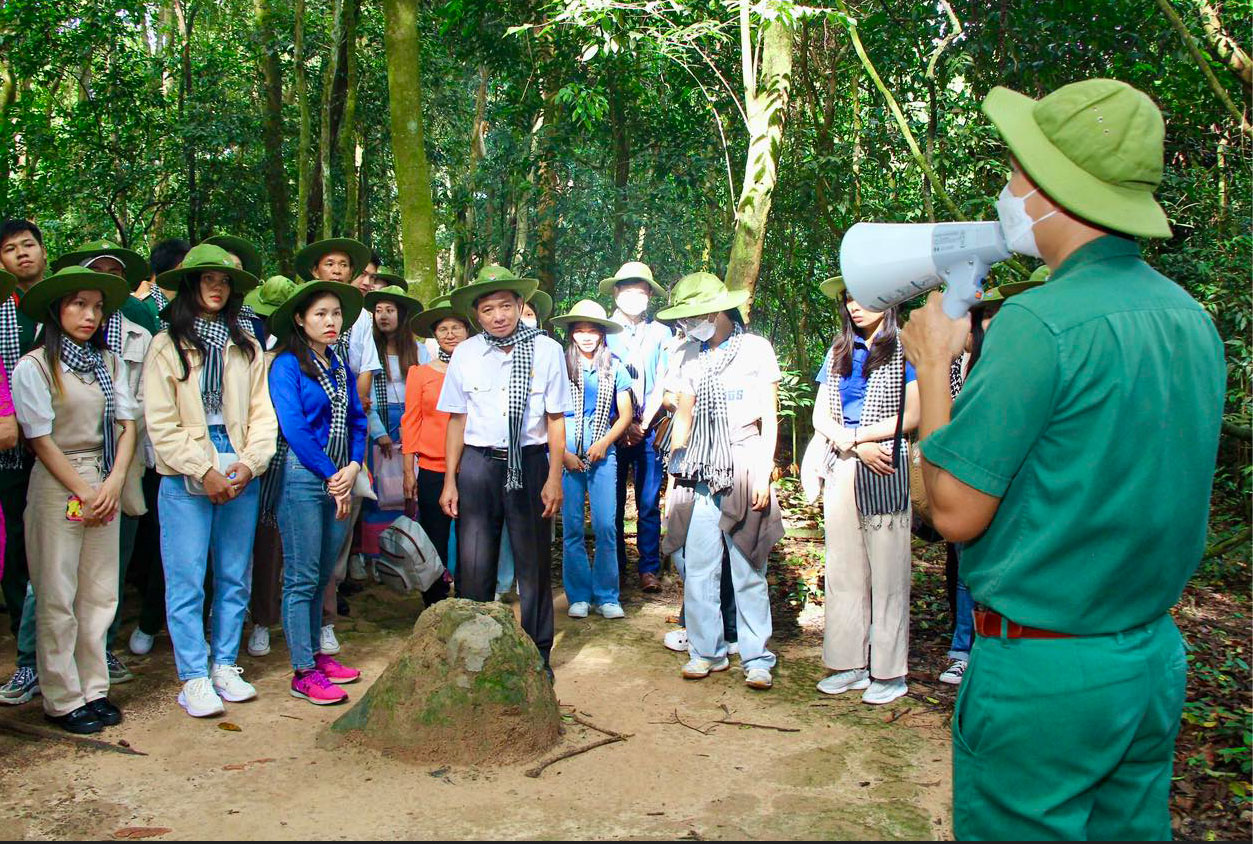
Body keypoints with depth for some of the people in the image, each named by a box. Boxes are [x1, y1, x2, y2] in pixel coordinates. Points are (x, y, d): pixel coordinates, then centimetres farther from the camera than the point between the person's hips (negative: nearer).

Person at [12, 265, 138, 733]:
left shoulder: (110, 362, 8)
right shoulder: (33, 367, -5)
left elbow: (127, 426, 5)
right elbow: (42, 441, -8)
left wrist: (113, 484, -7)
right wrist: (83, 494, -9)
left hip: (106, 487, 5)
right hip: (57, 487, -4)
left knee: (100, 593, 8)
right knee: (58, 598, 1)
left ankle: (93, 690, 18)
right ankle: (62, 699, 11)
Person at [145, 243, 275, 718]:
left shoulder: (246, 347, 12)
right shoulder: (167, 346, 1)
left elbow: (262, 412, 8)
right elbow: (162, 422, -6)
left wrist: (251, 463, -7)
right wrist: (205, 470, -12)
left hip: (241, 478, 4)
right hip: (185, 480, -3)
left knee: (235, 579, 9)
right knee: (187, 582, -2)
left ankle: (225, 666, 22)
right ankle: (194, 679, 7)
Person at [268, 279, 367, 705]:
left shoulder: (340, 367, 14)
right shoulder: (288, 365, -6)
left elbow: (357, 421, 12)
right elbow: (293, 427, -14)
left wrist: (353, 467, -4)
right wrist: (331, 477, -11)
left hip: (337, 478, 7)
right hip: (302, 476, -6)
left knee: (323, 575, 13)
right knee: (302, 577, -2)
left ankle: (316, 653, 24)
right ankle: (303, 672, 3)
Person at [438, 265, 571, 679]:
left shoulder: (546, 350, -2)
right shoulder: (465, 354, 4)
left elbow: (556, 419, 0)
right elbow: (457, 419, 8)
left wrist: (554, 478, -4)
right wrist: (450, 481, 6)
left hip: (529, 461, -1)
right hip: (478, 462, 2)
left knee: (533, 562, 7)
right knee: (473, 565, 5)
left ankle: (537, 652, 21)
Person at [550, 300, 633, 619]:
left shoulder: (614, 368, 7)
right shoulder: (561, 366, 2)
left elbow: (625, 415, 9)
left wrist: (604, 443, -4)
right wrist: (563, 453, -6)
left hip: (602, 452, 1)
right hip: (567, 453, 0)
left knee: (606, 526, -4)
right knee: (572, 527, 1)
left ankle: (606, 596, 7)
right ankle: (579, 596, 12)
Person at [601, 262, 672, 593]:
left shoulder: (660, 333, 8)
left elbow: (663, 384, 4)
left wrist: (643, 424, -5)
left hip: (649, 429, 0)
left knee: (649, 503, -1)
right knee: (612, 501, 4)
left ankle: (649, 569, 5)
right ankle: (614, 567, 14)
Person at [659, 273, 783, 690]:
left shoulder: (756, 349, 0)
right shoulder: (687, 355, 12)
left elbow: (769, 417, 1)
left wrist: (764, 473, -6)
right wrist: (674, 472, 10)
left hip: (744, 466, -4)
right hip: (699, 469, 4)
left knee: (748, 571, -2)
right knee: (697, 568, 2)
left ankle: (757, 658, 6)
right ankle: (707, 651, 13)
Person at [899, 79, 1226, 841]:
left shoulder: (1043, 322, -21)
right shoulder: (1193, 320, 4)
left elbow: (957, 510, -19)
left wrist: (934, 362, -7)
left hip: (1043, 670, -8)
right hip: (1156, 660, 8)